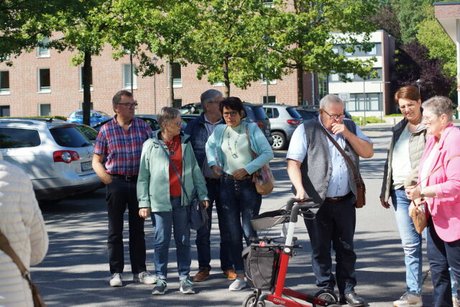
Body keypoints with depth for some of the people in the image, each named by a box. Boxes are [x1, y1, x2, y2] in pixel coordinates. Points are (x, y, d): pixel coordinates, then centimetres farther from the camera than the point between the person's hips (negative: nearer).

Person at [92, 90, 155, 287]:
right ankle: (116, 272, 12)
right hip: (116, 182, -1)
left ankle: (139, 271, 16)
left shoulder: (143, 127, 5)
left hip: (138, 182, 2)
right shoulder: (106, 130, 1)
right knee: (115, 230, 5)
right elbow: (96, 161, 4)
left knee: (138, 228, 9)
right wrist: (105, 177, -11)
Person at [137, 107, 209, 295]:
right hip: (160, 201, -3)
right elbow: (143, 177, 0)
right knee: (161, 241, 1)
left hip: (183, 200, 3)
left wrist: (202, 194, 3)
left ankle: (184, 278, 16)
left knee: (183, 241, 8)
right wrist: (144, 203, -4)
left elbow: (195, 171, 9)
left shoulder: (185, 143, 8)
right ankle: (161, 279, 11)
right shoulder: (151, 145, -1)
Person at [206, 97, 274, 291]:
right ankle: (239, 275, 8)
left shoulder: (251, 129, -2)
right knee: (232, 232, 1)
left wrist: (247, 169, -14)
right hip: (227, 184, 3)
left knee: (249, 230, -7)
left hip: (249, 183, -3)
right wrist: (213, 163, 8)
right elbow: (209, 146, 26)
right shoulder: (219, 131, 8)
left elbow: (268, 153, -7)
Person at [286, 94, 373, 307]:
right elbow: (293, 163, -9)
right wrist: (300, 188, -24)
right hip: (317, 202, -3)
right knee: (321, 249, 5)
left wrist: (347, 134, -9)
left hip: (345, 201, 3)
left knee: (346, 248, 10)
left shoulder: (350, 127, 10)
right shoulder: (306, 130, -3)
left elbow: (368, 152, 2)